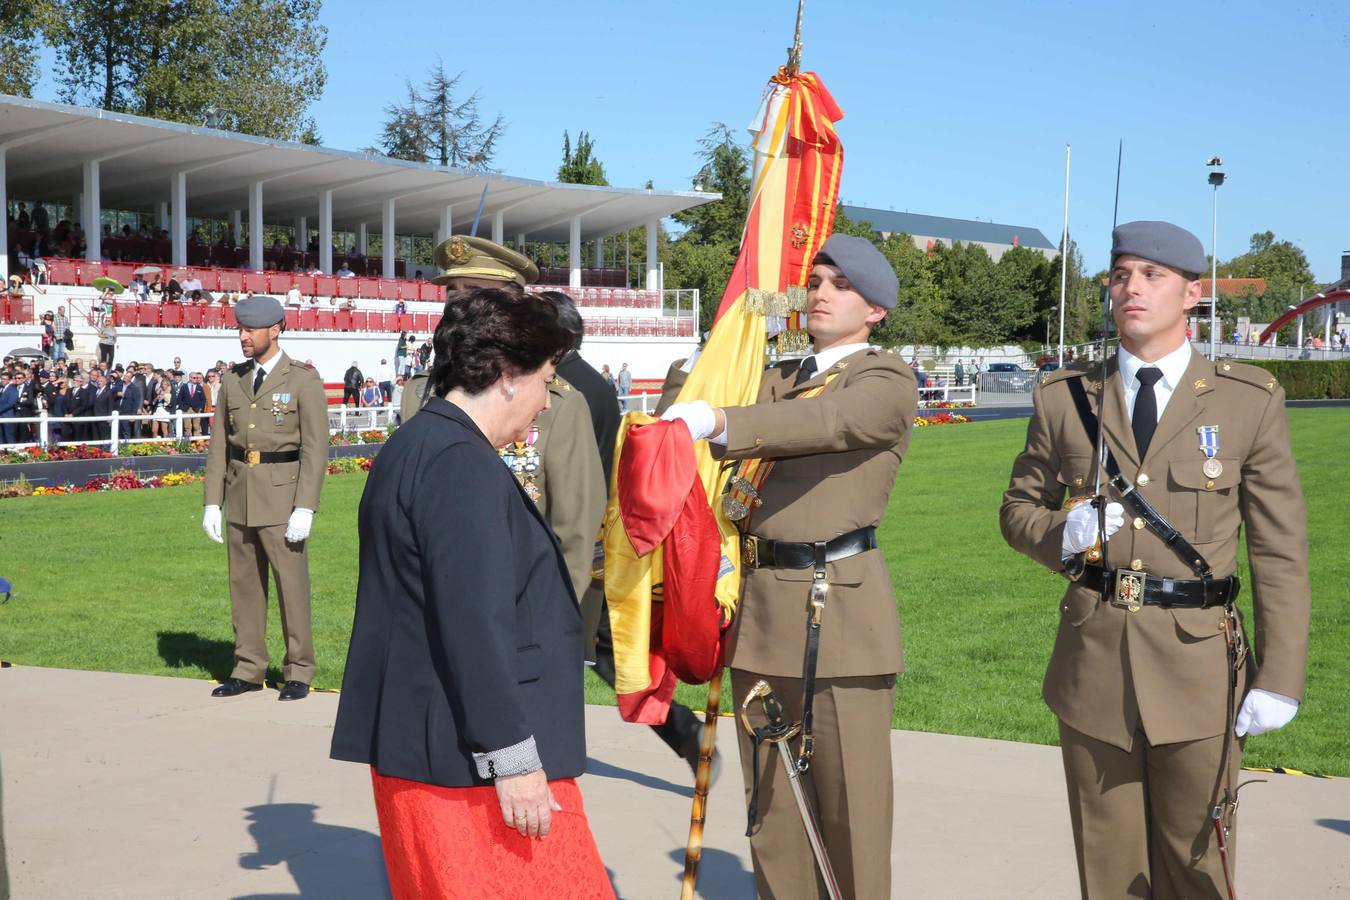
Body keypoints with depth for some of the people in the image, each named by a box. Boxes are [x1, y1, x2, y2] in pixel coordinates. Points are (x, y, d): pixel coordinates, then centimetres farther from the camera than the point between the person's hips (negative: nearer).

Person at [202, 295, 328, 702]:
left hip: (283, 499, -5)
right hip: (240, 497, 5)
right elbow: (219, 444, 12)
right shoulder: (232, 380, 11)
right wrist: (212, 502, 6)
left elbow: (315, 448, -8)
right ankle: (248, 669, 20)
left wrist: (305, 508, -15)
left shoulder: (303, 380, -4)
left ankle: (298, 672, 10)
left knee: (292, 585, -1)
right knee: (244, 585, 10)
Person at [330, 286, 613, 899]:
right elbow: (476, 625, -22)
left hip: (413, 740, 11)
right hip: (469, 757, -11)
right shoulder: (462, 464, -17)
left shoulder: (411, 447, 15)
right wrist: (513, 758, -20)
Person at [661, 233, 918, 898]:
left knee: (850, 801, -2)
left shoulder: (888, 380, 0)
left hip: (840, 608, -6)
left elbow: (827, 420, -20)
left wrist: (719, 421, -33)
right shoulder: (777, 380, 22)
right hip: (759, 604, 6)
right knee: (771, 802, 11)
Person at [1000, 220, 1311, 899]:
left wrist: (1280, 679, -6)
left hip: (1200, 665, -1)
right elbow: (1018, 508, 14)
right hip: (1091, 660, 2)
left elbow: (1280, 550, 0)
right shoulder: (1064, 398, 5)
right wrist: (1063, 534, -9)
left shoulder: (1249, 401, 1)